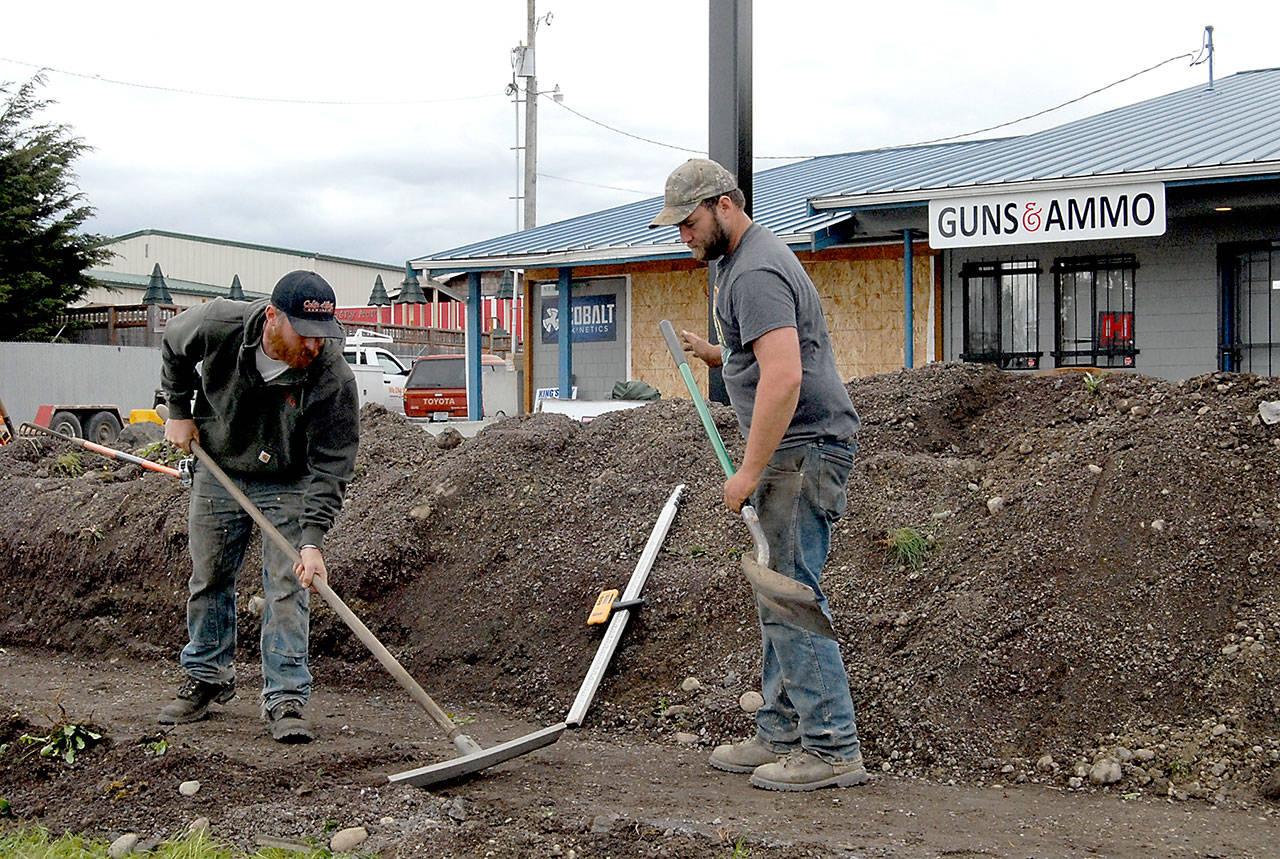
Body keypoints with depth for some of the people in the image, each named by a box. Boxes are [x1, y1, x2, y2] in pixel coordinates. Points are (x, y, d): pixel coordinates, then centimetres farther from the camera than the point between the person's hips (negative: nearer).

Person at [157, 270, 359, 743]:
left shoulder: (333, 378, -31)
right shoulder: (217, 324, -26)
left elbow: (331, 467, -27)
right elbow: (173, 345, 0)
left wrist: (312, 539, -35)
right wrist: (179, 410, 1)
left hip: (288, 485, -2)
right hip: (217, 471, 2)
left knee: (288, 587, -8)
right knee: (208, 579, 11)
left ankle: (286, 698, -1)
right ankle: (208, 678, 29)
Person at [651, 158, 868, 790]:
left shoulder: (756, 273, -17)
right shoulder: (741, 261, 19)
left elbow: (784, 377, -27)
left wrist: (750, 471, -25)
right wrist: (711, 353, 16)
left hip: (803, 448, -11)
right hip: (793, 451, 11)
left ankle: (833, 749, -5)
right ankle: (781, 735, 20)